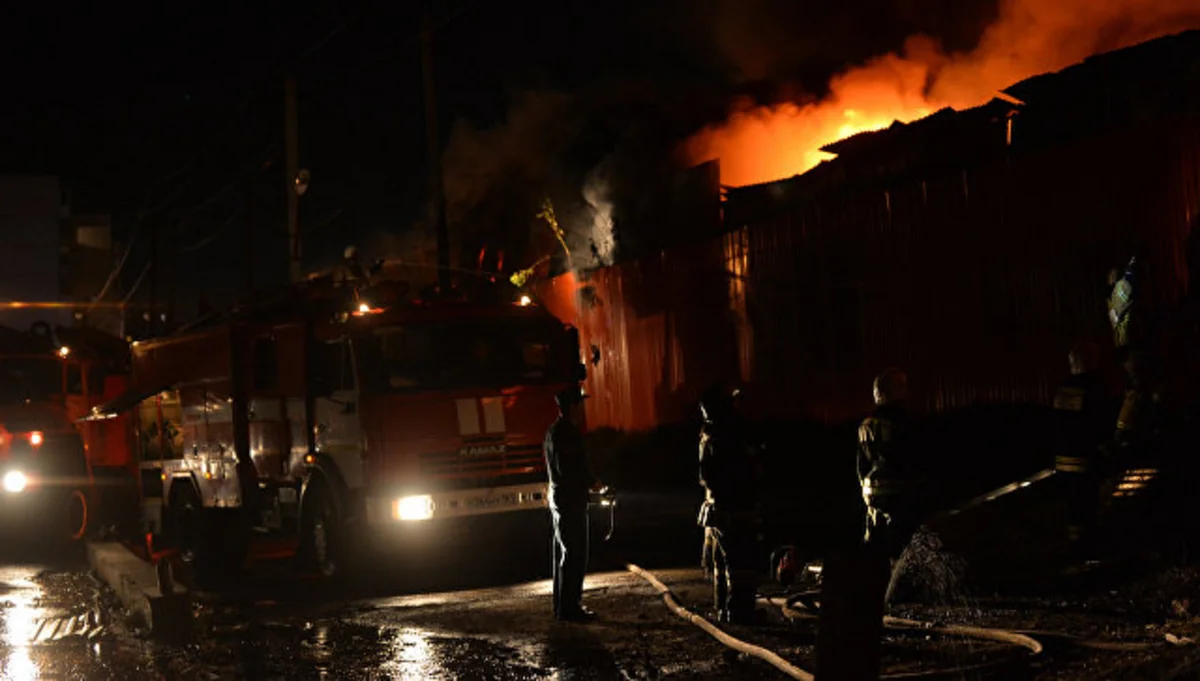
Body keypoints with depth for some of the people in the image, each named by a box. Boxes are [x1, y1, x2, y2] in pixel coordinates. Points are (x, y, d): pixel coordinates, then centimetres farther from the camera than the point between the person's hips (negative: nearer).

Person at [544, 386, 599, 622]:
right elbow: (568, 469, -24)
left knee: (563, 553, 14)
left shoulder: (553, 431, 15)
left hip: (558, 497, 11)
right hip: (571, 500, -11)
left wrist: (588, 480, 15)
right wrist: (592, 482, -10)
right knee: (574, 555, -8)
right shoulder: (568, 433, -18)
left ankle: (563, 605, 19)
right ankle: (569, 606, -7)